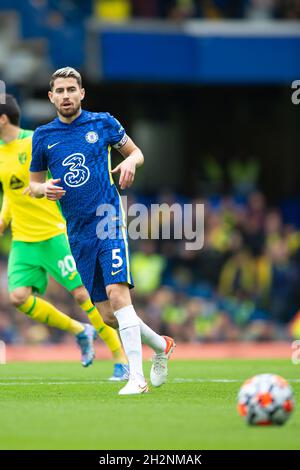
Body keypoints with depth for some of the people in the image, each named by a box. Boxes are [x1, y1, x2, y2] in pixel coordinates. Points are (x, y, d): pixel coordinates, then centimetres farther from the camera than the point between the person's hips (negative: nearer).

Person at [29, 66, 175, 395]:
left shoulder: (102, 123, 2)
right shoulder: (43, 136, 7)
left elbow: (136, 152, 15)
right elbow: (34, 183, 16)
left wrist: (131, 161, -9)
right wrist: (44, 189, -8)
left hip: (108, 219, -4)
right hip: (78, 231, 4)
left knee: (117, 293, -22)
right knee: (107, 314, 4)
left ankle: (137, 377, -24)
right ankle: (161, 345, 30)